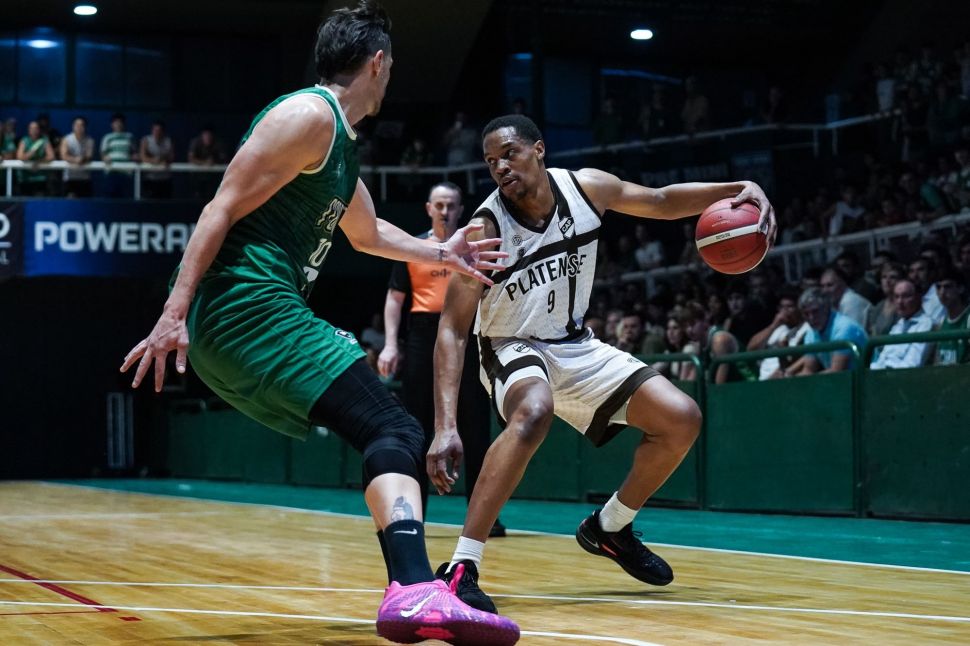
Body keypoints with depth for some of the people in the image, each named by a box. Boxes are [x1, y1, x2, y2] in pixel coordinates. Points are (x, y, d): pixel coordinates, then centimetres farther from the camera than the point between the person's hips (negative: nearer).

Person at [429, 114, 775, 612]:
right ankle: (460, 568, -40)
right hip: (514, 349, -6)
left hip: (575, 347, 6)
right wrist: (446, 427, -36)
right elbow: (452, 330, -25)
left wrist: (739, 190, -11)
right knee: (534, 413, -40)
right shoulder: (484, 230, -24)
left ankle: (609, 528, 19)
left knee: (682, 420, -3)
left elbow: (663, 202, 6)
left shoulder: (586, 188, -11)